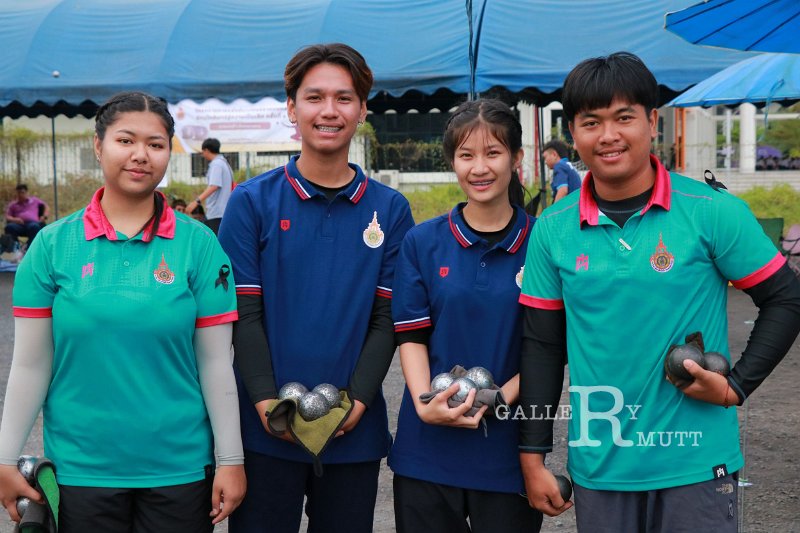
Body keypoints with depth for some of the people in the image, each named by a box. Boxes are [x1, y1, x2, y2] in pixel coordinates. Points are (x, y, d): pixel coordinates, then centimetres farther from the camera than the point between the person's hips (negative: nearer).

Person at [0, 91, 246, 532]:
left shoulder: (198, 244, -3)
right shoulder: (52, 245, -1)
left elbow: (215, 362, -2)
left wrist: (230, 460, -3)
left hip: (179, 467, 0)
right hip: (80, 467, 1)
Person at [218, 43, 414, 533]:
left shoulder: (390, 210, 4)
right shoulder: (252, 202, 0)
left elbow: (387, 319, 1)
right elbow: (243, 315, -4)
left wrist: (355, 403, -11)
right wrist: (269, 403, -14)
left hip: (355, 433, 2)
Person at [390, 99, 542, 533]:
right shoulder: (422, 242, 3)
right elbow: (411, 335, 2)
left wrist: (500, 397, -16)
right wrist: (425, 404, -14)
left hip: (508, 446, -1)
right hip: (428, 447, 1)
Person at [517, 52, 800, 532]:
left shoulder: (713, 211, -7)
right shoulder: (552, 230, 1)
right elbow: (542, 347, 6)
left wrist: (736, 386, -8)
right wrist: (533, 456, 5)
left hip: (696, 468, -2)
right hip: (598, 470, 2)